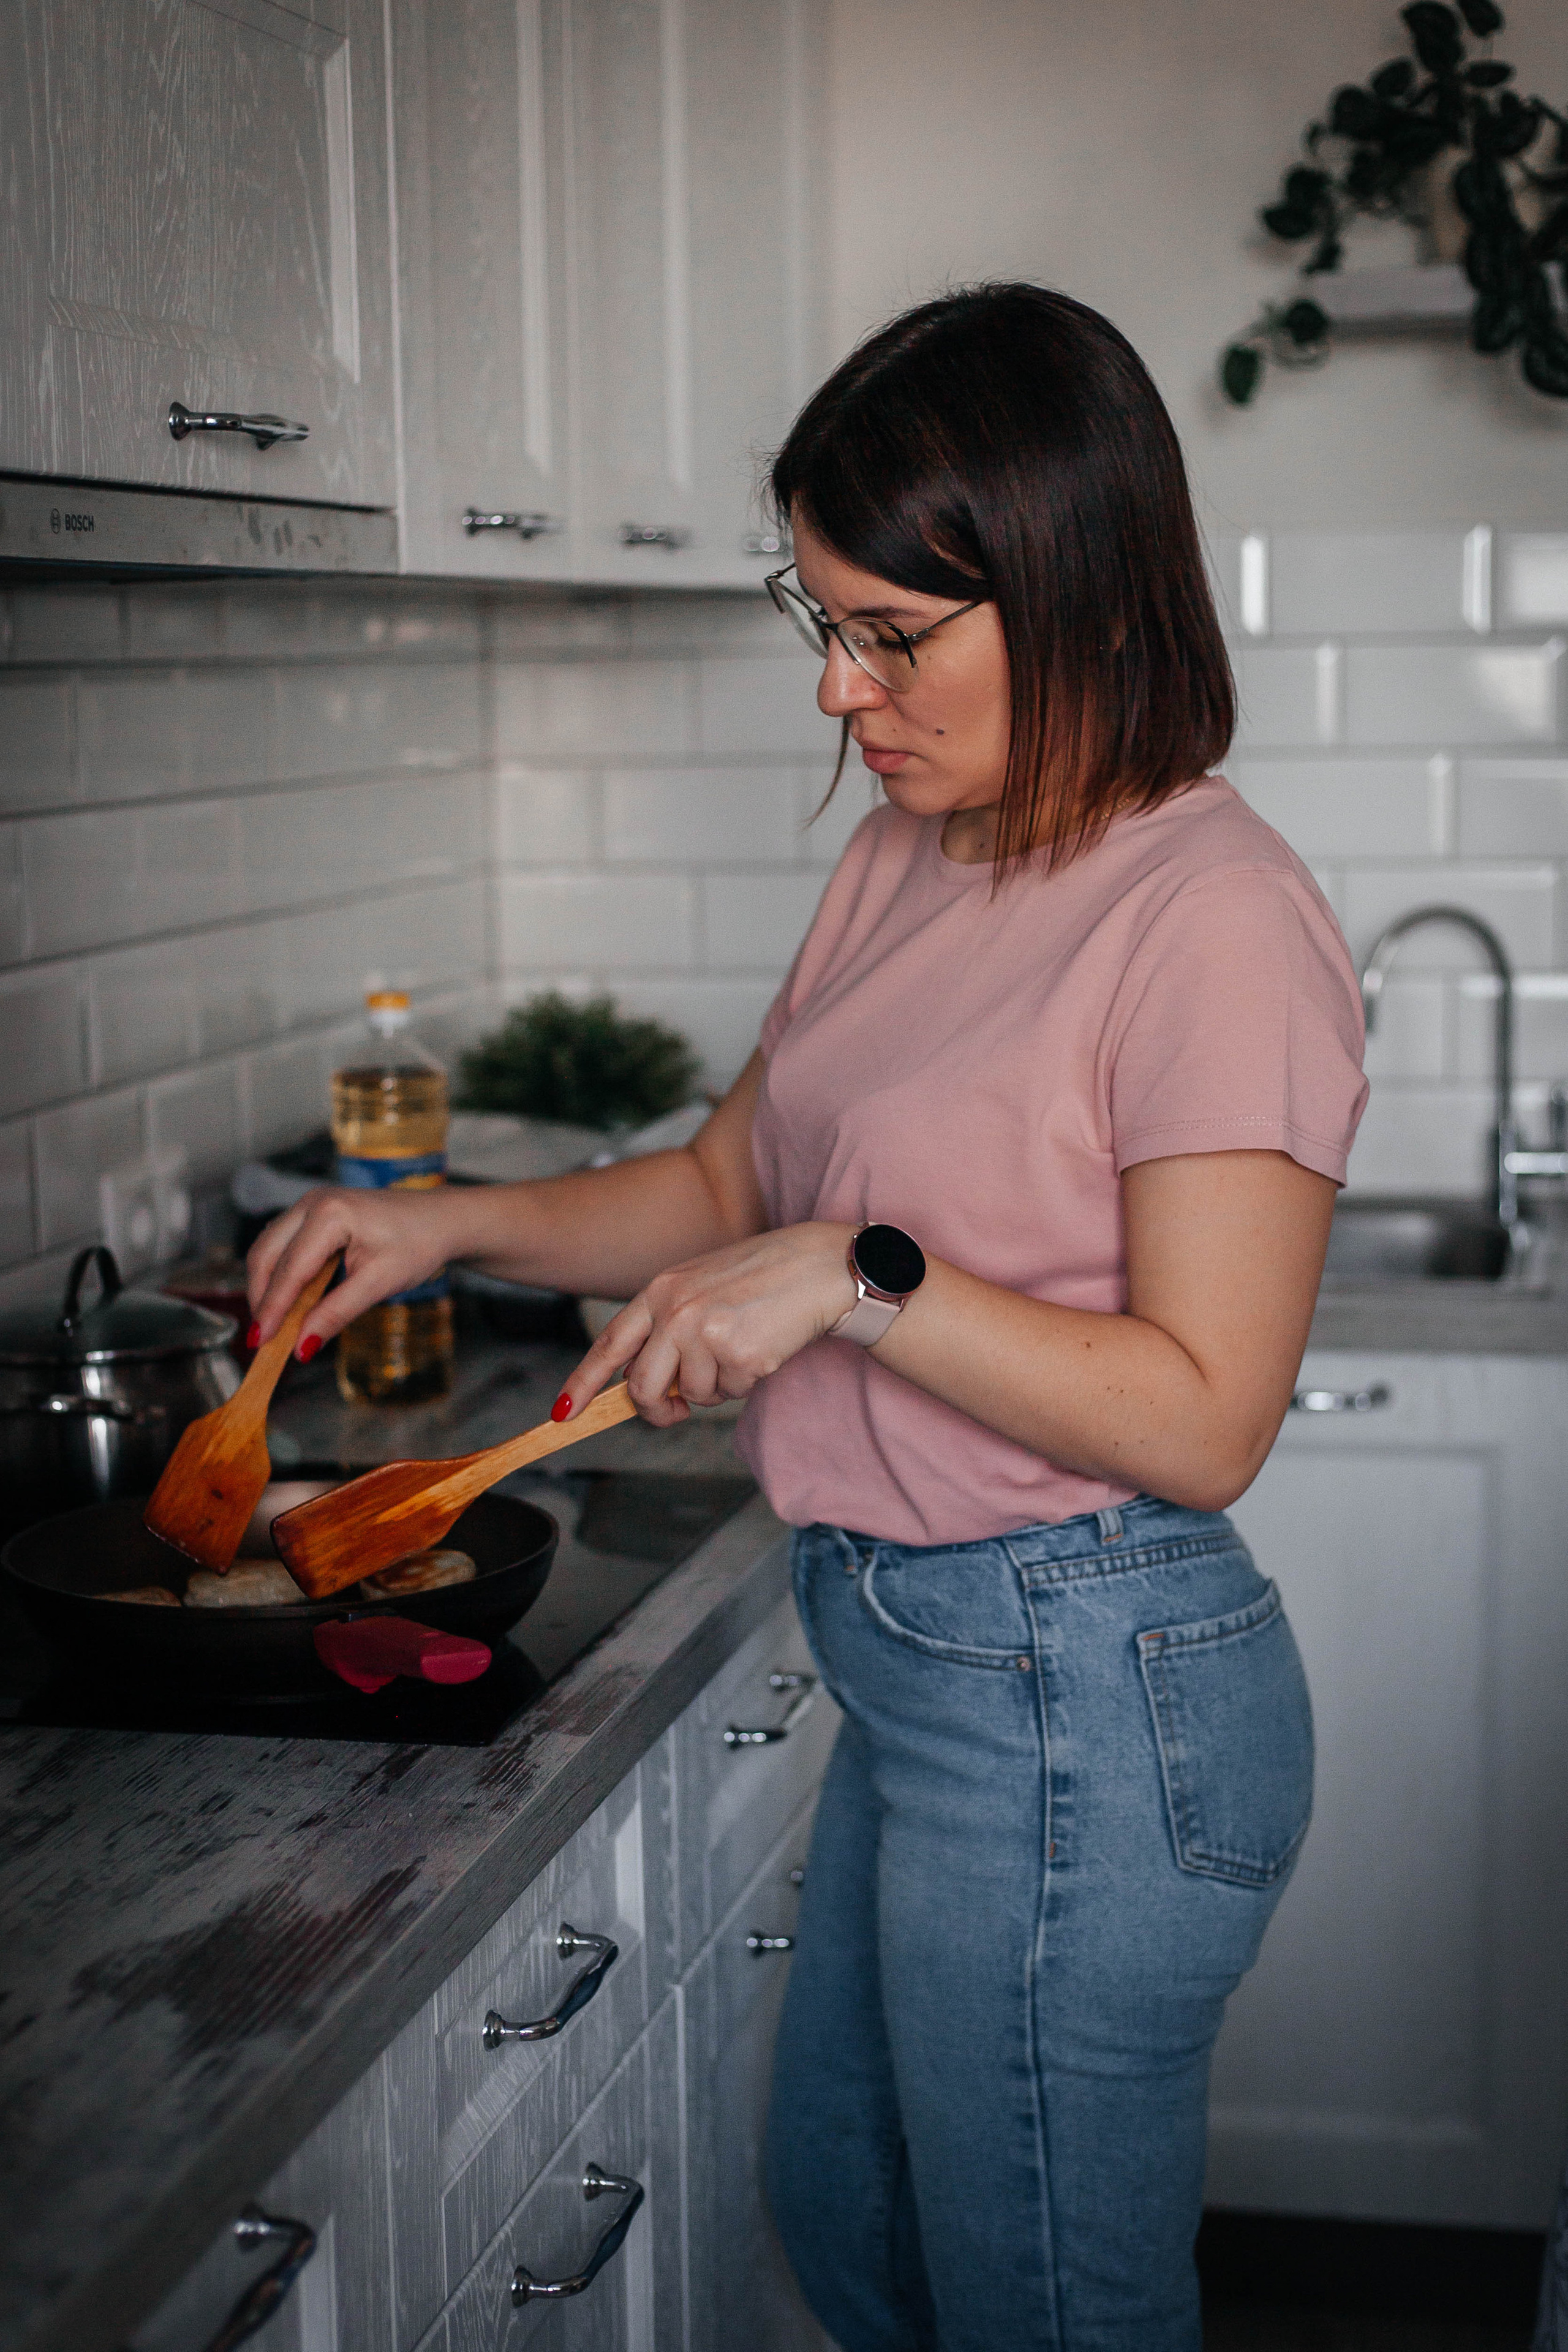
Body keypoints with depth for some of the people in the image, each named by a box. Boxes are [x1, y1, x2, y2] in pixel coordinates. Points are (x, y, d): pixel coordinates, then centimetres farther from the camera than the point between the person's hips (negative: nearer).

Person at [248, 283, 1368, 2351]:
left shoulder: (1211, 922, -20)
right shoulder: (904, 865, 7)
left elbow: (1201, 1422, -22)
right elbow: (735, 1187, 16)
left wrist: (859, 1275, -26)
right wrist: (449, 1224, 3)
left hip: (1087, 1711, -9)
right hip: (918, 1668, 9)